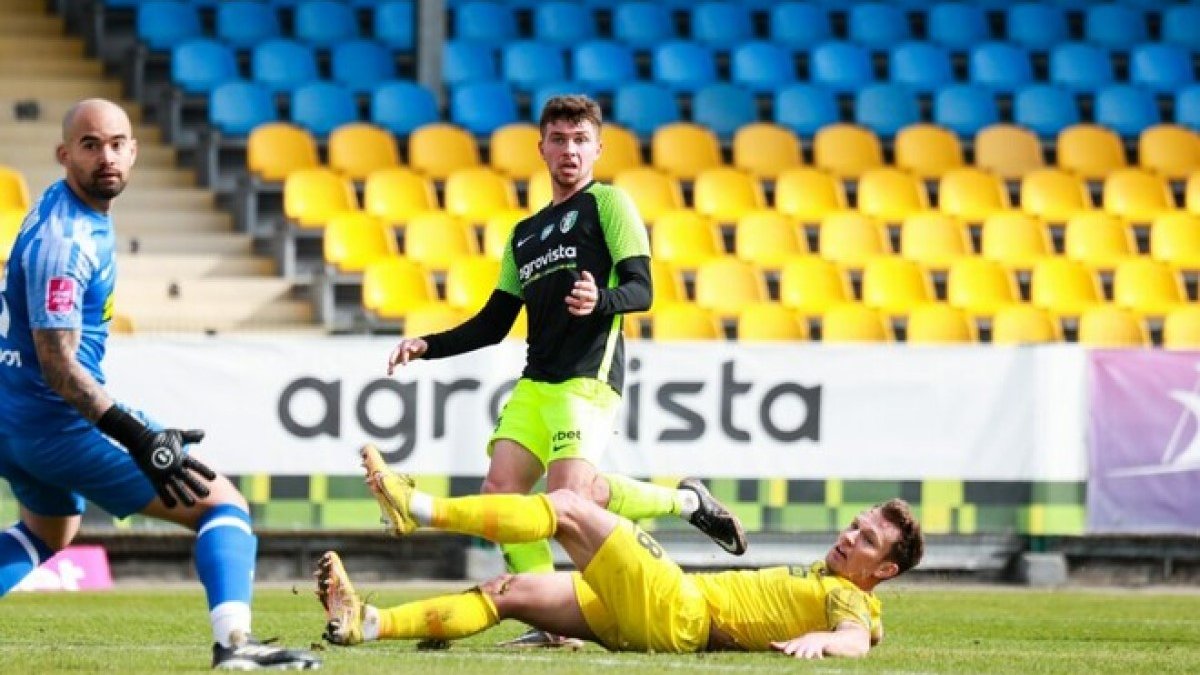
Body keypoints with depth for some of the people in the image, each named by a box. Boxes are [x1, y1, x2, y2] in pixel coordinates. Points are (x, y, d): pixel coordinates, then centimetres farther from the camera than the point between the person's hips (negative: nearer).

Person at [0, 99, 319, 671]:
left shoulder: (63, 204, 7)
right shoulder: (64, 241, -23)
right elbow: (57, 364, -27)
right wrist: (137, 438, -34)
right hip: (61, 423, -10)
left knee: (49, 533, 37)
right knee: (223, 504, -9)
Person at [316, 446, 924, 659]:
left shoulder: (846, 597, -3)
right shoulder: (822, 580, 23)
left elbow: (857, 640, -24)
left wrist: (820, 640, -44)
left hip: (676, 610, -9)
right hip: (643, 620, 9)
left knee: (568, 507, -9)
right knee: (510, 592, 1)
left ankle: (418, 509, -6)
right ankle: (364, 624, -7)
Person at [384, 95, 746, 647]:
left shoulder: (608, 204, 5)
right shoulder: (525, 233, 25)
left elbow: (640, 289, -6)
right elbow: (492, 323, 26)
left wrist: (600, 301, -28)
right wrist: (427, 347, 14)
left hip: (588, 376, -7)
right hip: (535, 382, 7)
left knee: (569, 492, -25)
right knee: (500, 491, -10)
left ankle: (687, 501, -3)